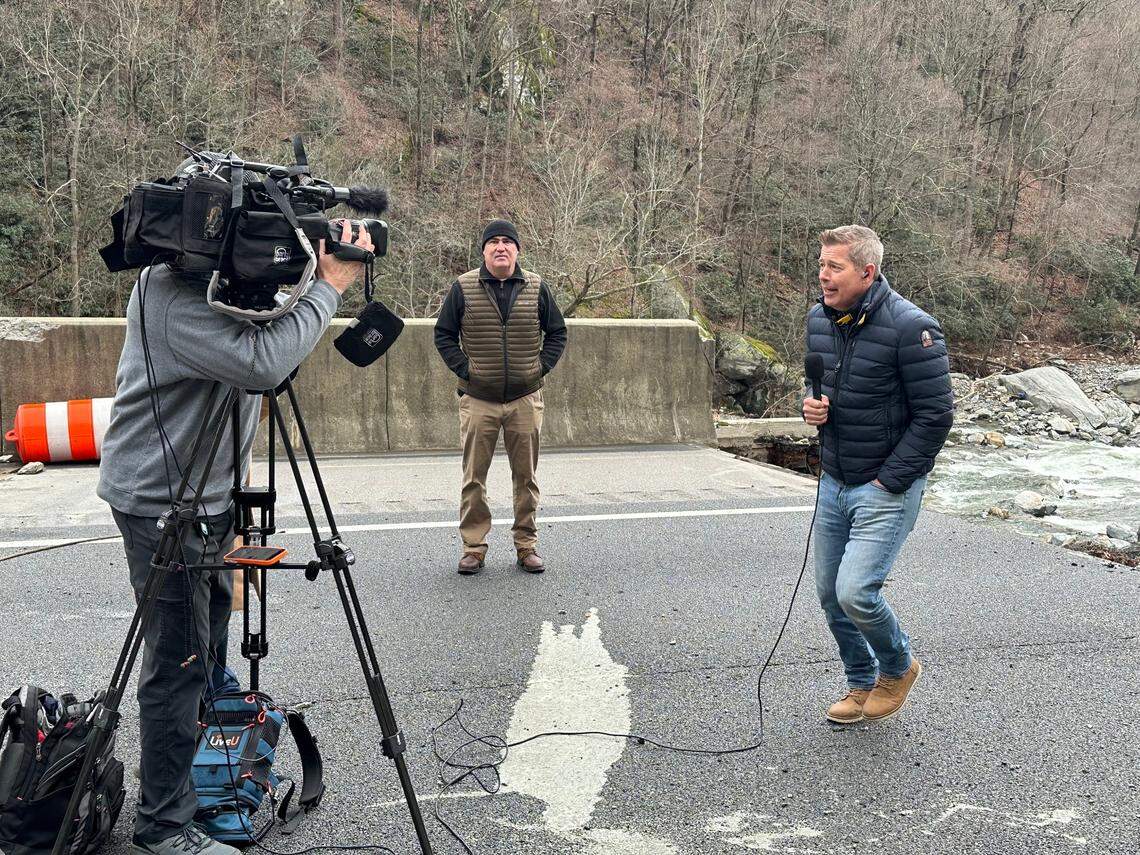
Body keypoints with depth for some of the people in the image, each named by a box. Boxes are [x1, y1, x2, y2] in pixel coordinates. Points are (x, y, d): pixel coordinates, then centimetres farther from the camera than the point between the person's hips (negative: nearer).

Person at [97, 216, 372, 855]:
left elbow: (279, 347, 13)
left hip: (207, 494, 10)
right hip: (163, 499, -10)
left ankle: (207, 772, 40)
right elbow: (263, 363, -35)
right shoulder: (172, 292, -23)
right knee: (178, 663, -1)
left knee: (208, 648, 21)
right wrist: (330, 284, -28)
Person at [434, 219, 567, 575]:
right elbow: (444, 334, 6)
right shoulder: (463, 288, 0)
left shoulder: (536, 288, 4)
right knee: (474, 477, 3)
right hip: (478, 399, -1)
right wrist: (463, 369, -3)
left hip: (526, 399, 1)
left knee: (526, 475, 8)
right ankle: (473, 547, 13)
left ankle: (527, 545, 19)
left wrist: (541, 367, 2)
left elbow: (557, 333, 13)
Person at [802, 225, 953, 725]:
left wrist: (888, 482, -15)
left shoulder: (910, 327, -18)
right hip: (833, 483, 7)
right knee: (829, 594, 12)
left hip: (888, 487, -7)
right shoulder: (819, 319, 3)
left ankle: (898, 668, 17)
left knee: (855, 592, -15)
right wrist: (812, 406, -4)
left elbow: (935, 415, -16)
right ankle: (862, 684, 35)